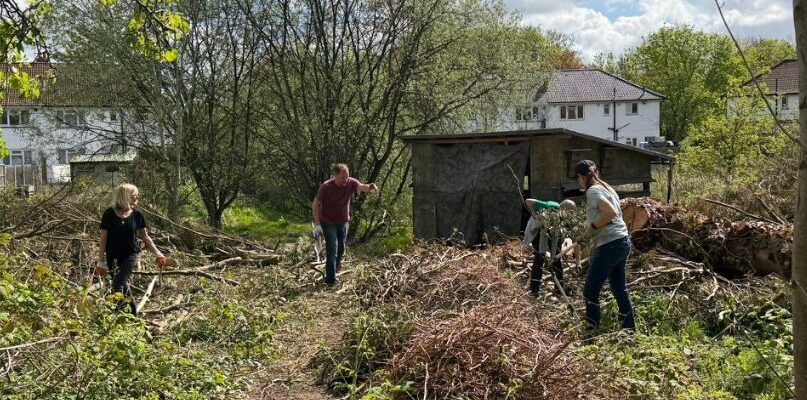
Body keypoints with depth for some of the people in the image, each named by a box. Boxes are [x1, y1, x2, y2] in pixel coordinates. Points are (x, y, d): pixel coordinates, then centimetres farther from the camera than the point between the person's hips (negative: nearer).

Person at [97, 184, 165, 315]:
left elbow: (144, 236, 9)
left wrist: (157, 253, 4)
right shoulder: (109, 214, -7)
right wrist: (101, 261, -1)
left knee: (118, 284, -16)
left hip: (131, 255, 0)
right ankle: (134, 311, 26)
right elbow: (103, 238, -2)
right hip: (113, 256, 1)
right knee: (124, 285, 9)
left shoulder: (137, 215, -2)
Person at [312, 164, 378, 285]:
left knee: (341, 248, 16)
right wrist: (317, 224, -21)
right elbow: (315, 205, -16)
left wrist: (370, 187, -57)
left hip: (343, 222, 4)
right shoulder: (326, 187, -23)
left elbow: (361, 187, -33)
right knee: (332, 249, -9)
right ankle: (331, 279, -2)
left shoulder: (351, 183, -15)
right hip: (328, 223, -4)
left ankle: (335, 269, 40)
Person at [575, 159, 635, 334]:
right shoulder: (607, 188, 16)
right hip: (623, 241, 10)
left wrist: (593, 225, -11)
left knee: (590, 291, -2)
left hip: (609, 245, -10)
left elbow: (611, 212, -24)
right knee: (620, 289, 17)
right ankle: (630, 329, 23)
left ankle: (592, 333, 2)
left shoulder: (592, 191, -12)